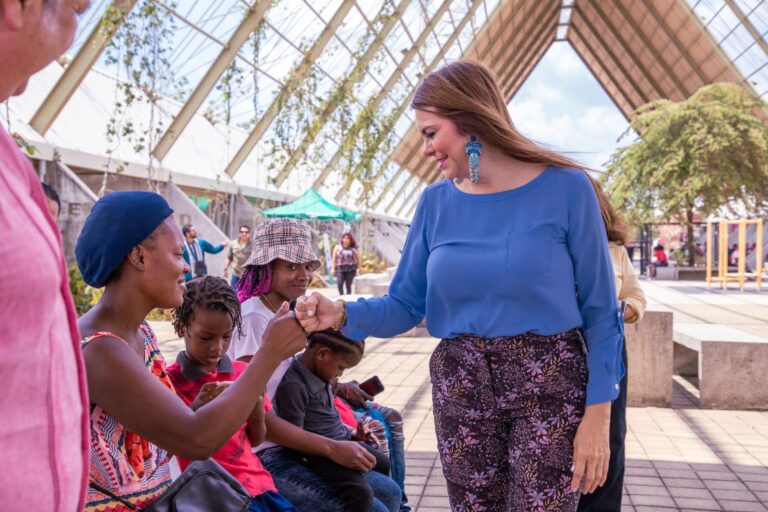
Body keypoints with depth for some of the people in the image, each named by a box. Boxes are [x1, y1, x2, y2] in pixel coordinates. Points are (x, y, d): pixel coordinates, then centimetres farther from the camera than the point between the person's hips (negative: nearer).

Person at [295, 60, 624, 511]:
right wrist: (342, 314, -16)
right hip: (459, 390, 4)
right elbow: (405, 304, 2)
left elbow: (599, 310, -6)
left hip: (550, 385, -3)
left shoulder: (564, 188, -9)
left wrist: (598, 413, -10)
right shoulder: (436, 202, 1)